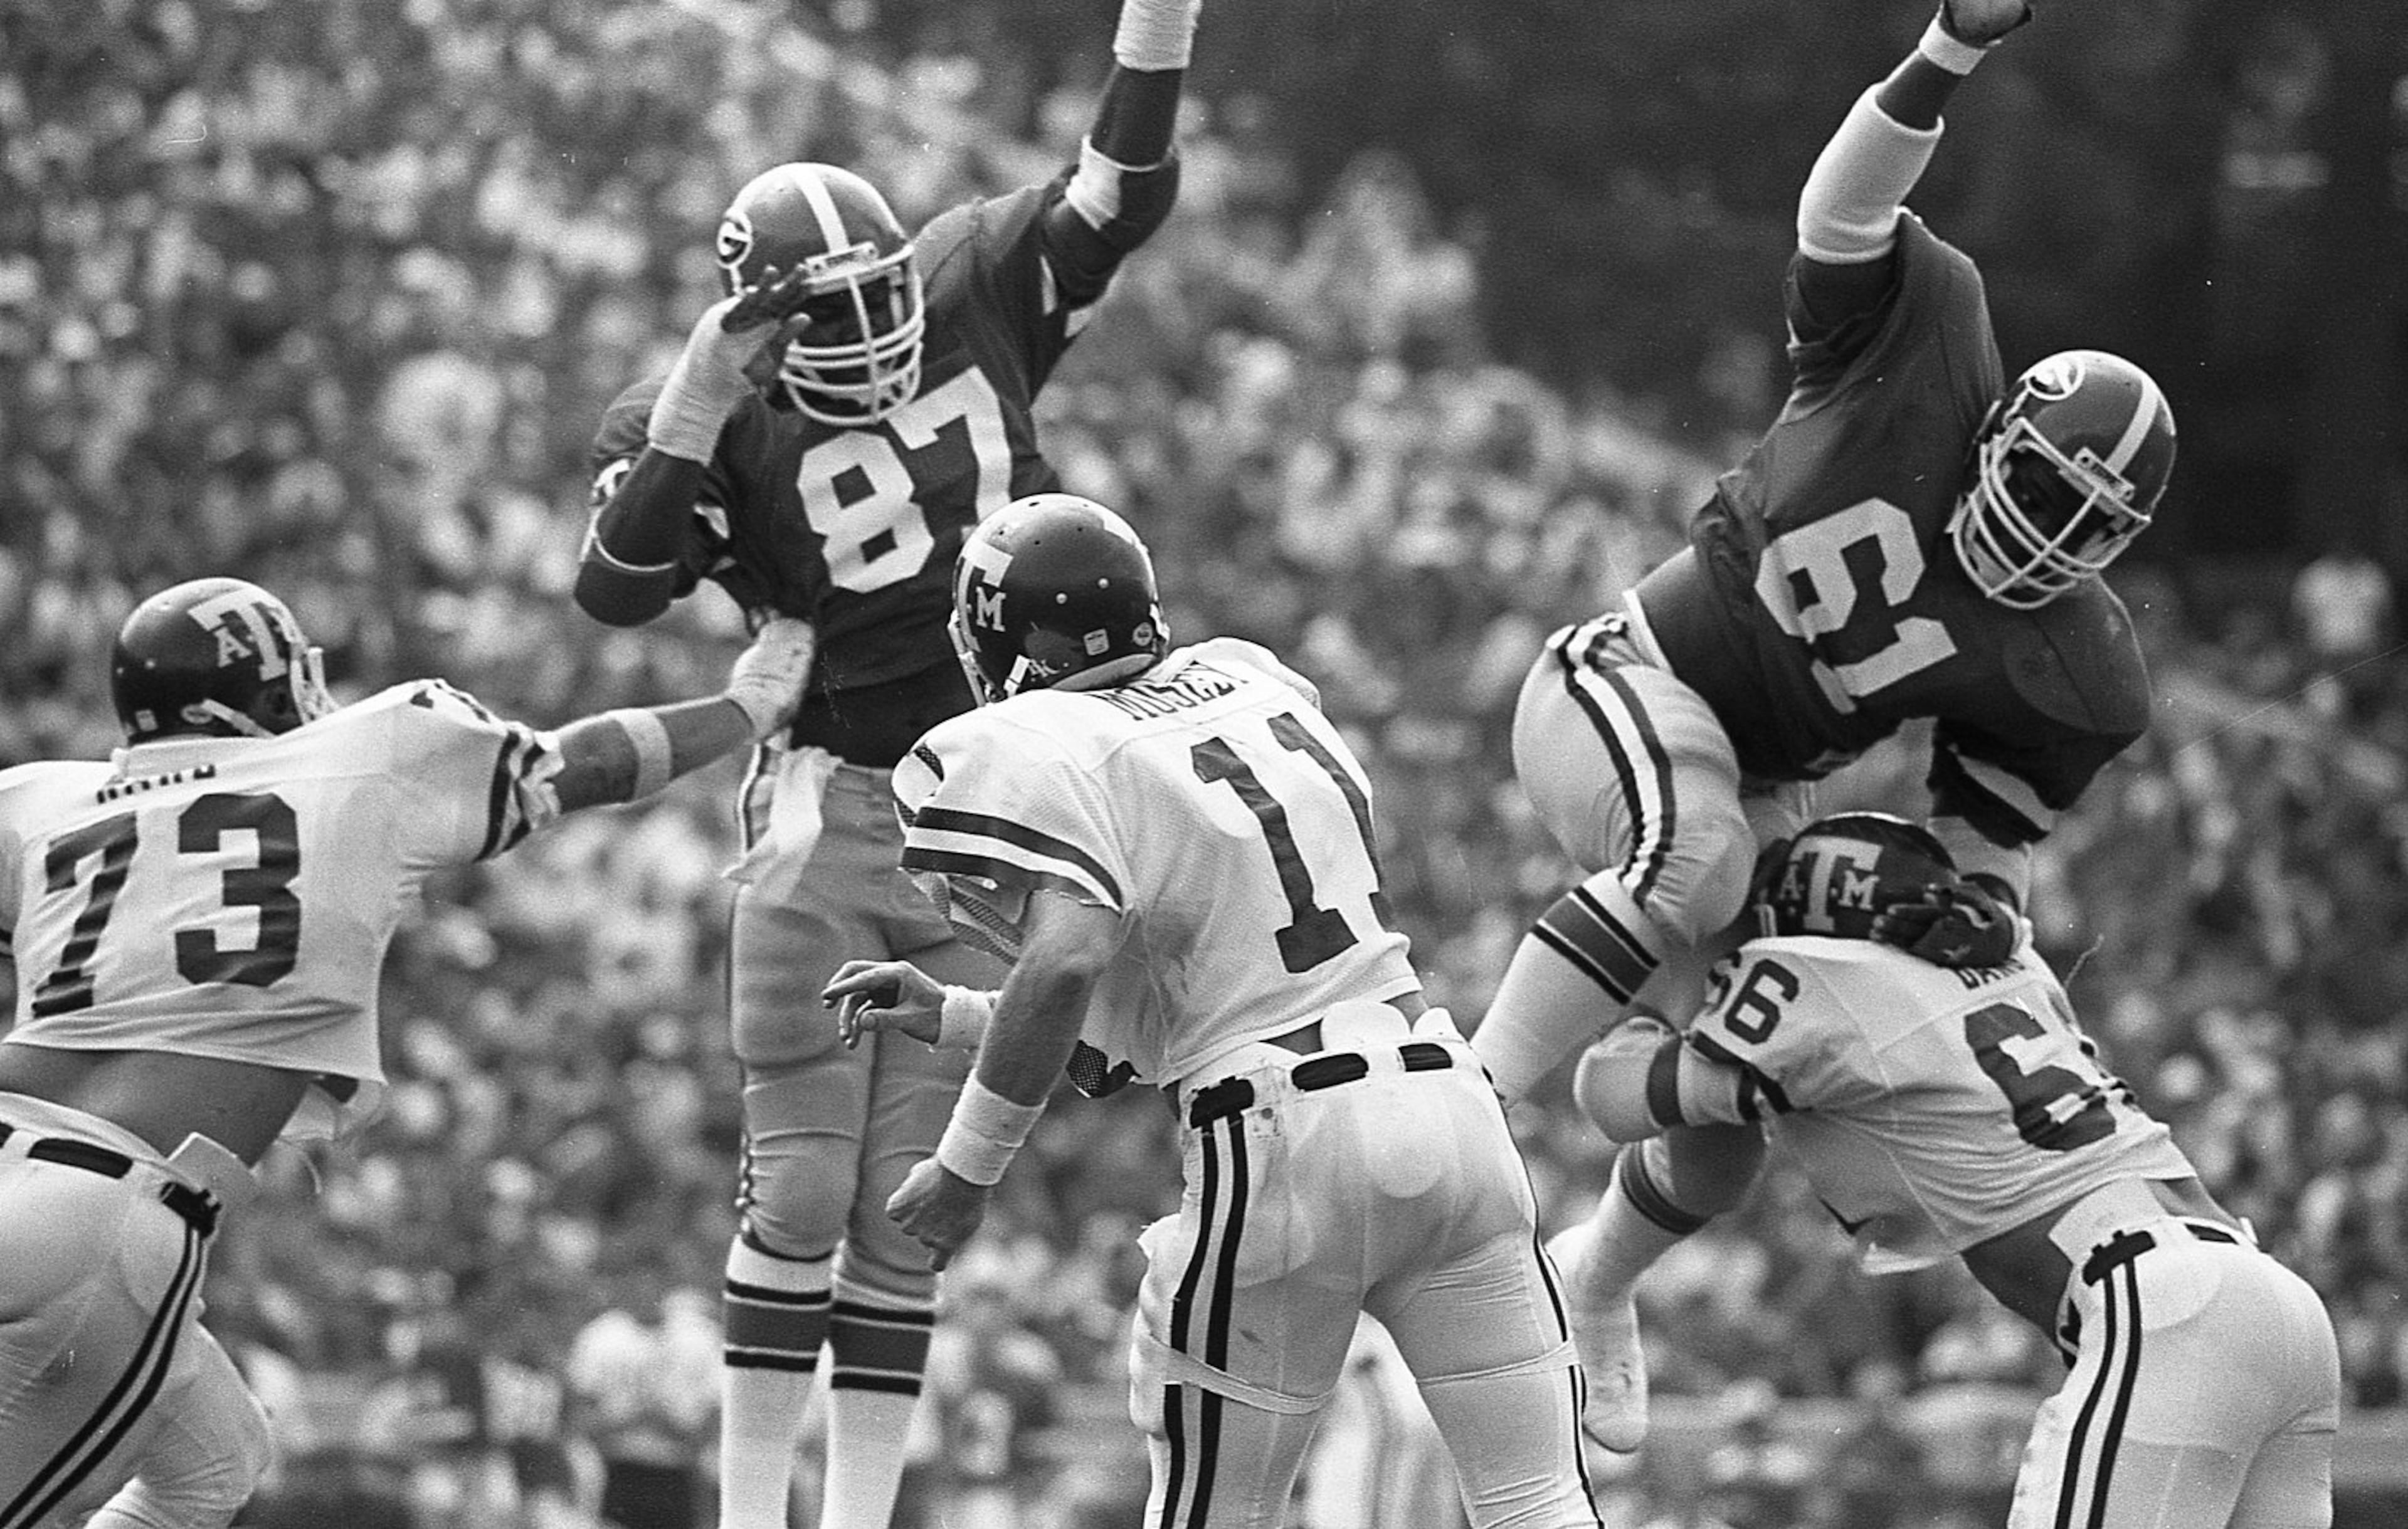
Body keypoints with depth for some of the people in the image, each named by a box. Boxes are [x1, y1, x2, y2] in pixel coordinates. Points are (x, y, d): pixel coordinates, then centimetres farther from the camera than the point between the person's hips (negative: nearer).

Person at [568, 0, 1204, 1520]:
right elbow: (617, 589, -19)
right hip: (834, 812, -3)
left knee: (907, 1209, 5)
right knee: (800, 1187, -6)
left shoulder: (973, 293, 3)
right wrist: (694, 404, -27)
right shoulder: (721, 421, -7)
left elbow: (1120, 195, 4)